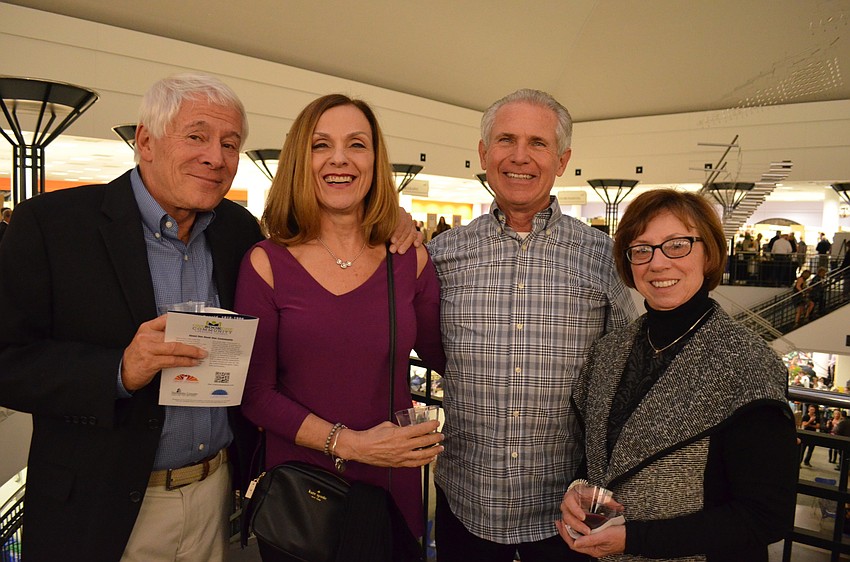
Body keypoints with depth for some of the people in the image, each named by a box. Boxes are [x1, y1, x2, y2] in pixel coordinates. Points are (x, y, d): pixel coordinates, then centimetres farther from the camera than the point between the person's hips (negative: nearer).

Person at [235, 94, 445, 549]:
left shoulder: (410, 261, -4)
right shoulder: (267, 264, -9)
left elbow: (441, 355, 4)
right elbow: (255, 392, -9)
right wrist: (348, 444, -18)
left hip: (393, 484, 2)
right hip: (298, 487, -2)